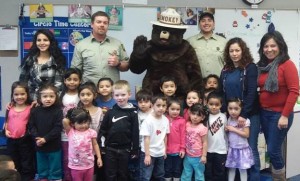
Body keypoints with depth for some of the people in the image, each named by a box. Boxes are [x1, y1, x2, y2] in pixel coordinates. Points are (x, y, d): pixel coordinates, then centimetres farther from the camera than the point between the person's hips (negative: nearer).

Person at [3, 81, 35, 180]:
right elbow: (6, 121, 9)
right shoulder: (10, 108, 2)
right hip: (11, 140, 4)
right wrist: (6, 130, -5)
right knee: (14, 165, 20)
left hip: (25, 140, -4)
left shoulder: (30, 108, -9)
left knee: (27, 165, 9)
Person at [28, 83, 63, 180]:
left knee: (55, 172, 9)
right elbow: (31, 126, -1)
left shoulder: (58, 111, -11)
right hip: (39, 146, 4)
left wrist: (45, 139, -20)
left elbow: (58, 128, -15)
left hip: (54, 147, -3)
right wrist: (36, 137, -16)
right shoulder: (35, 111, -1)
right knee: (42, 171, 19)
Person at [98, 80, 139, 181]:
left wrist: (135, 150, -4)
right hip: (110, 149, 1)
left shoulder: (133, 113, -6)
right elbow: (103, 130, 3)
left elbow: (135, 132, -5)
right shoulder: (110, 112, -1)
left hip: (125, 149, -1)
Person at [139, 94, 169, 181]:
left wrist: (164, 150, 11)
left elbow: (165, 136, 7)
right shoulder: (148, 120, -19)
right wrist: (147, 155, -17)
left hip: (160, 153, 6)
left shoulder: (165, 120, -3)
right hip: (149, 153, -6)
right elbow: (146, 138, -18)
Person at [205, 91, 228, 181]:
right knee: (208, 173, 11)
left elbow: (226, 131, 2)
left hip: (221, 150, 0)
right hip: (208, 150, 0)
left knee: (219, 173, 11)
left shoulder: (223, 117, -3)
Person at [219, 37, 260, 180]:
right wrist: (223, 112, -4)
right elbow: (221, 93, 10)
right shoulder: (226, 70, 10)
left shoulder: (250, 67, -4)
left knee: (250, 148, -1)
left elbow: (252, 93, -13)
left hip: (250, 115, -4)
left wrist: (243, 114, -21)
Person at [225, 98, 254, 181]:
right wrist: (226, 129, -9)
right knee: (231, 168, 12)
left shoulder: (245, 120, -13)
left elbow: (246, 134, -18)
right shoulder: (229, 120, 2)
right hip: (231, 148, 4)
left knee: (242, 169, 4)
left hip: (242, 149, -4)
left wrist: (234, 129, -20)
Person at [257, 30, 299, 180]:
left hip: (280, 114, -6)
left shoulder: (287, 64, -11)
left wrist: (285, 115, -17)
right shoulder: (261, 66, 7)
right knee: (272, 150, 13)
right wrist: (260, 110, 0)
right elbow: (260, 90, 9)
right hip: (264, 113, 6)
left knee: (273, 150, -2)